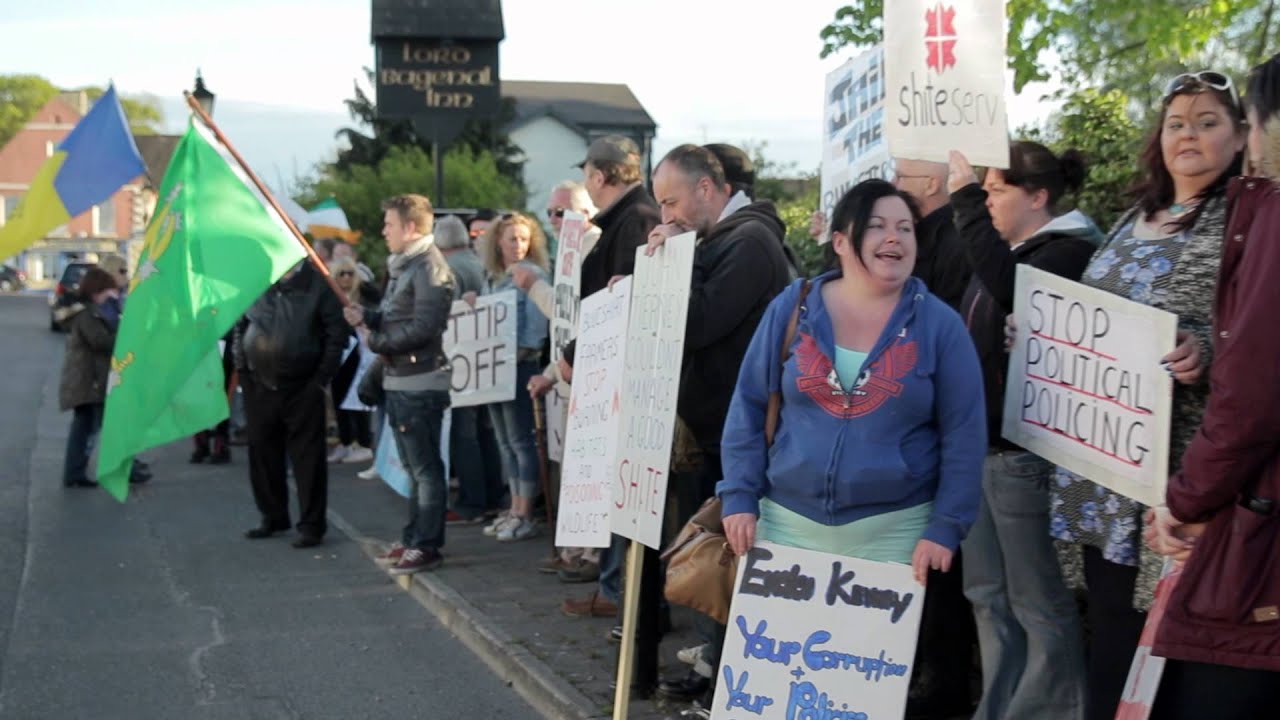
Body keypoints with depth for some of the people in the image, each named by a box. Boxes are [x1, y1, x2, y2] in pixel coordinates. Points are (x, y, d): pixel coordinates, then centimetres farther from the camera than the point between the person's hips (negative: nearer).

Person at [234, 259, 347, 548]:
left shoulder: (318, 285, -5)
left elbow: (337, 334, -6)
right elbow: (240, 326, 16)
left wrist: (322, 378, -9)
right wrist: (241, 367, 8)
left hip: (302, 388, -4)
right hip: (259, 385, 4)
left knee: (307, 456, -2)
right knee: (262, 453, 12)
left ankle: (311, 525, 5)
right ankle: (273, 517, 26)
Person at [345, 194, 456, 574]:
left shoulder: (429, 267, -14)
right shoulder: (402, 266, 17)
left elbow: (424, 327, -22)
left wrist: (377, 341, -14)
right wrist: (366, 317, 4)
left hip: (420, 383, -10)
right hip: (399, 381, 10)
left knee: (426, 468, -4)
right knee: (413, 467, 17)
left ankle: (427, 546, 0)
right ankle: (412, 538, 26)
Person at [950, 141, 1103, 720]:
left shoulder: (1070, 252, -10)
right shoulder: (1006, 253, 16)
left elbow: (1010, 288, -31)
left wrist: (965, 196, -27)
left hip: (1025, 450, -9)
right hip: (980, 443, 9)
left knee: (1037, 601, -3)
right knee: (988, 594, 15)